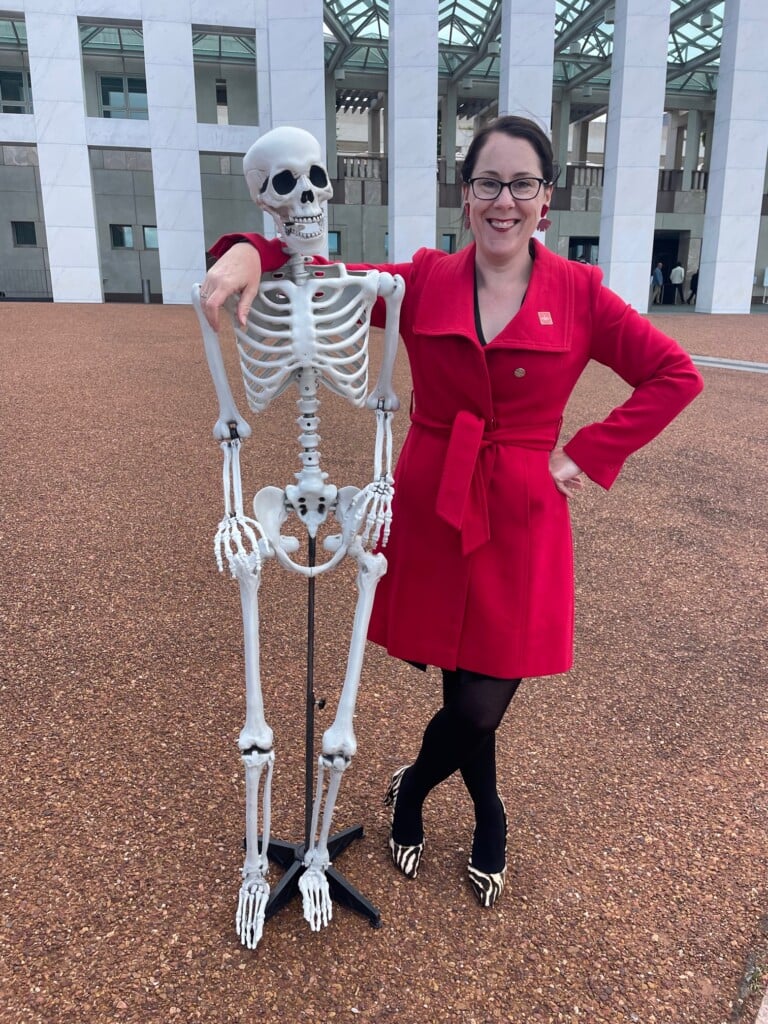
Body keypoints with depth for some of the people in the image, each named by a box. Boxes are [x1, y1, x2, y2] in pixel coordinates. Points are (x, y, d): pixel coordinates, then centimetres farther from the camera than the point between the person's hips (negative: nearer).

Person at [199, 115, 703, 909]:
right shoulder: (423, 283, 1)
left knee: (481, 708, 1)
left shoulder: (579, 294, -1)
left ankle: (411, 790, 38)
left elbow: (676, 375, 2)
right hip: (431, 514, 1)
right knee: (468, 701, 12)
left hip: (522, 524, 0)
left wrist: (588, 453, -5)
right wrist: (250, 251, -22)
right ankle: (488, 821, 45)